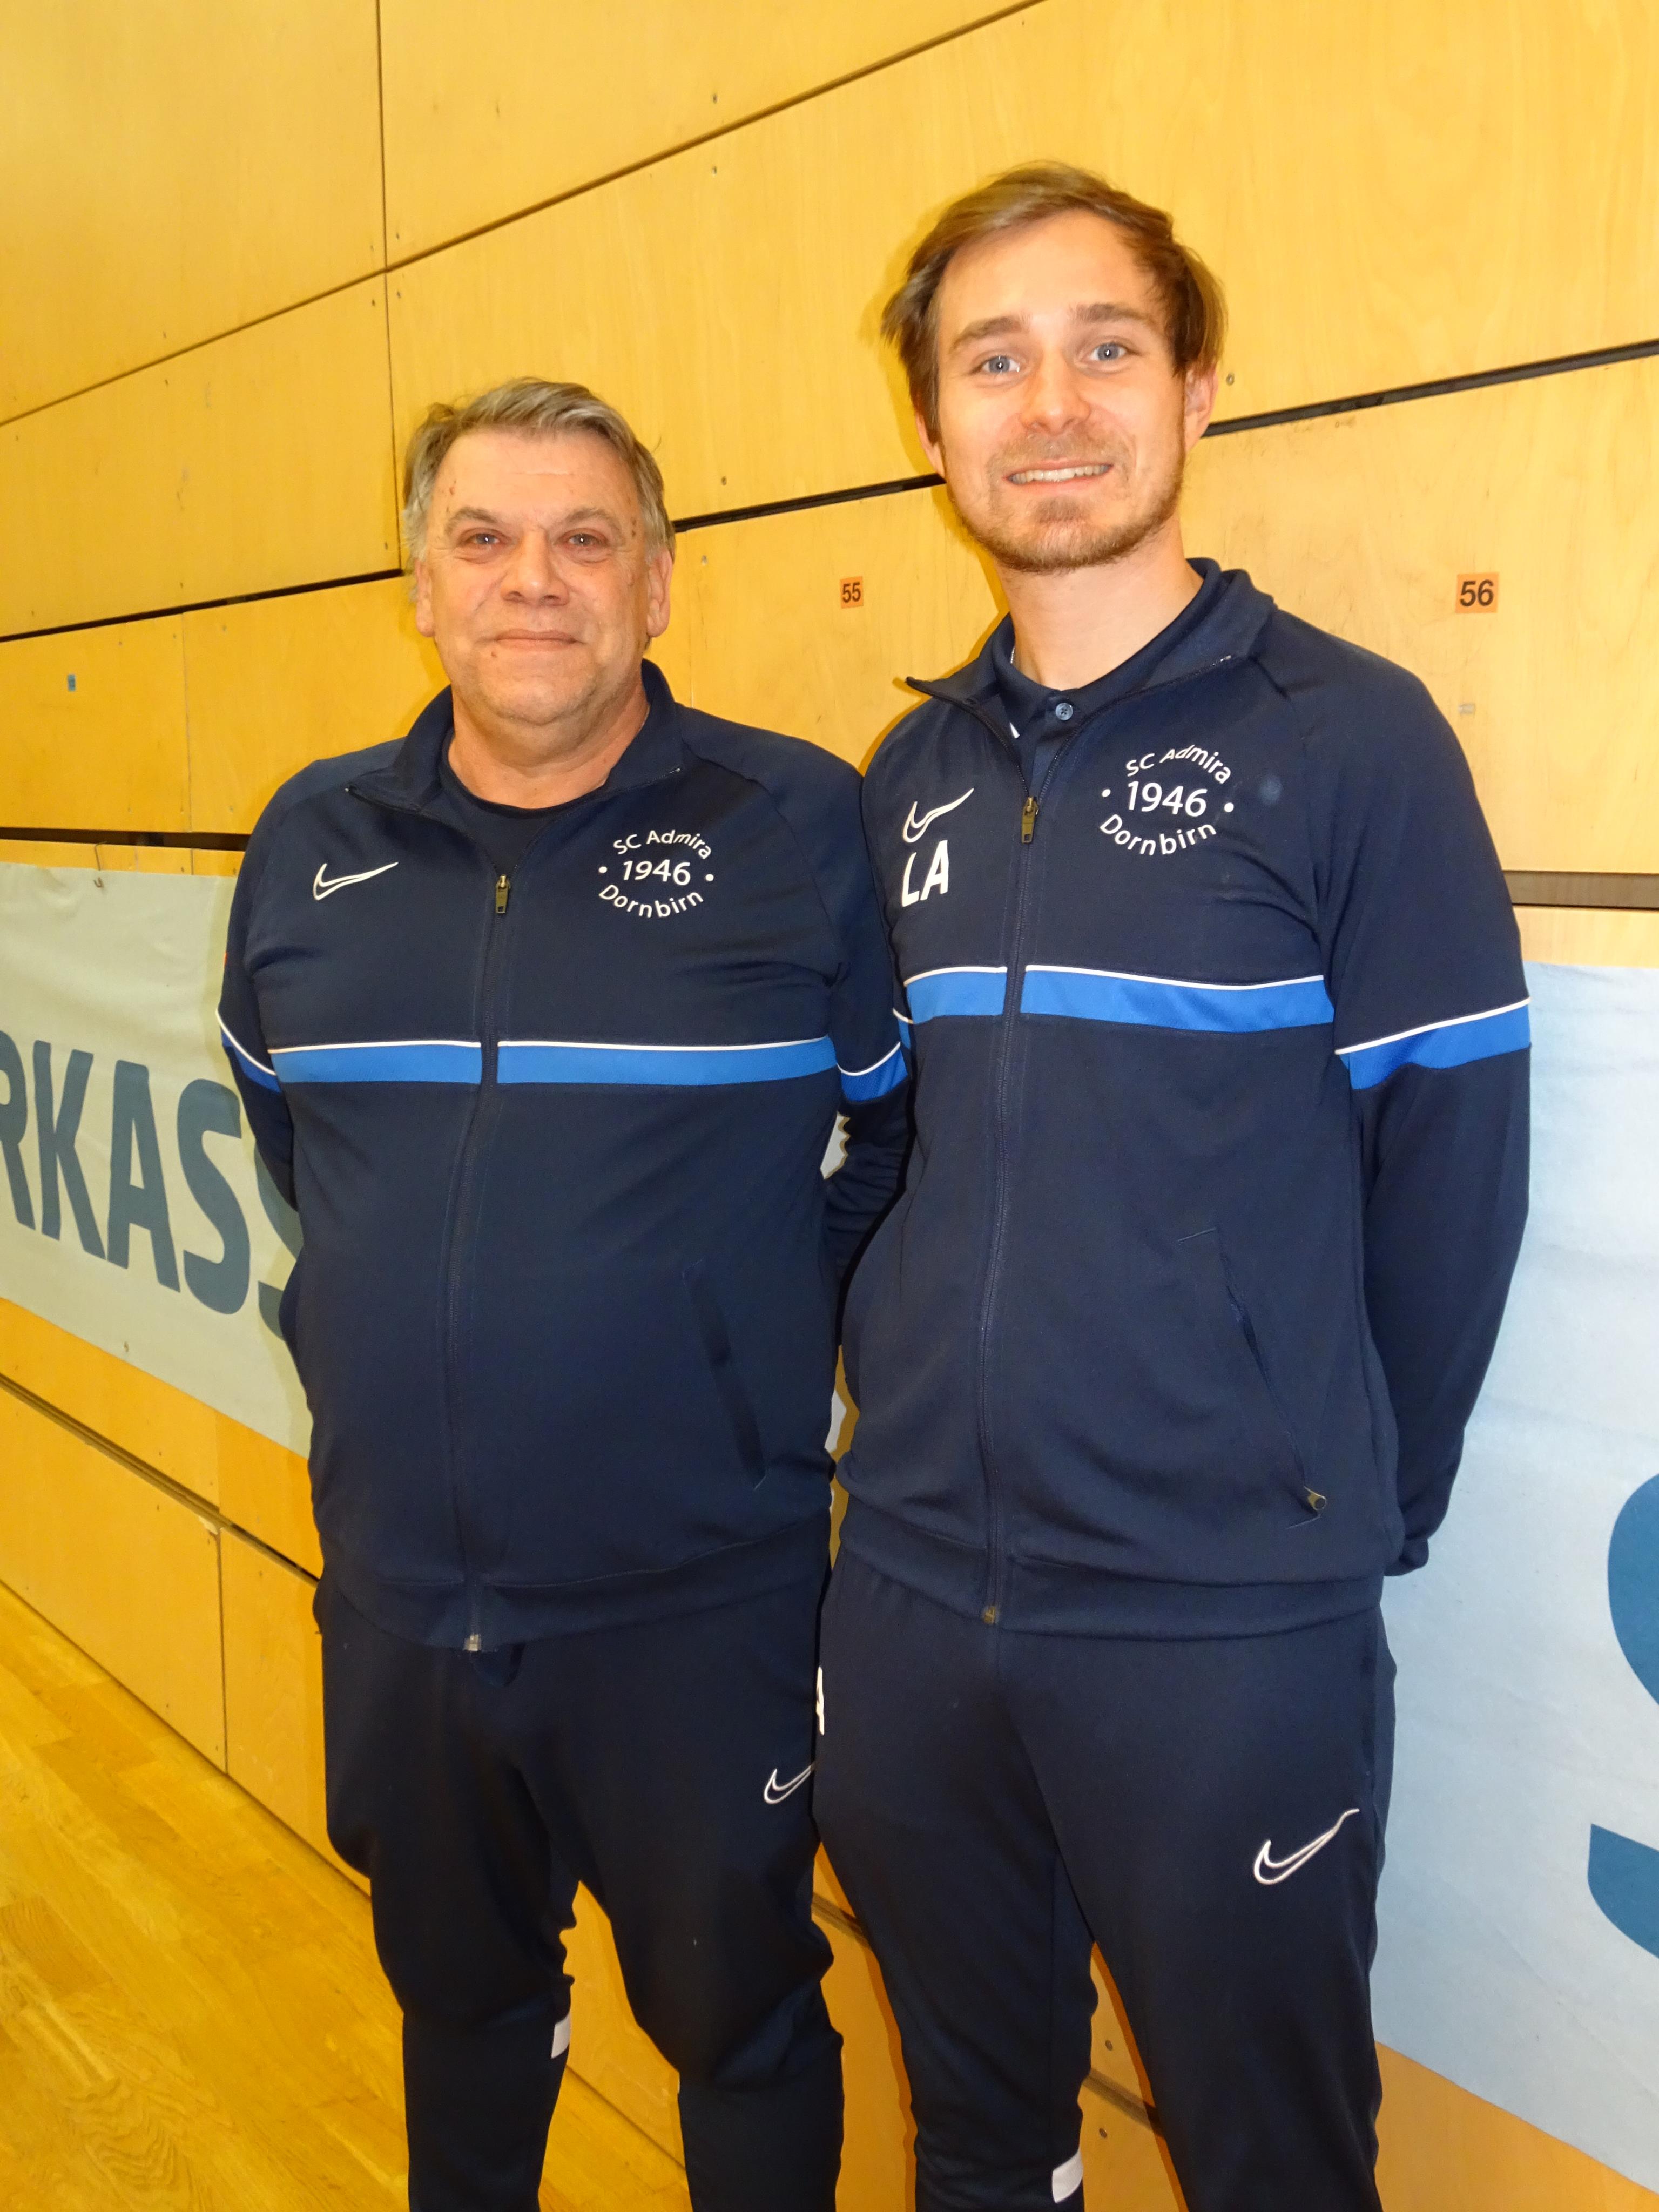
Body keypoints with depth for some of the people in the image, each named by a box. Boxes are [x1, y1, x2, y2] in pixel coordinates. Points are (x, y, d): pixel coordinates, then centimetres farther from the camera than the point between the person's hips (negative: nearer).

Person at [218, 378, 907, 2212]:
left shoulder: (797, 825, -9)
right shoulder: (313, 840, 2)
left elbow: (901, 1121, 0)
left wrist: (771, 1332, 0)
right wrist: (389, 1313, 11)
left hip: (700, 1598, -4)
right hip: (396, 1591, 4)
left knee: (736, 2013, 16)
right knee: (456, 1993, 26)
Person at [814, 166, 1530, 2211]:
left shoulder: (1349, 737, -9)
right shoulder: (913, 775, 7)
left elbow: (1450, 1164, -7)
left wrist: (1359, 1508, -2)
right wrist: (911, 1427, 9)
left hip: (1225, 1631, -4)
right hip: (910, 1591, 5)